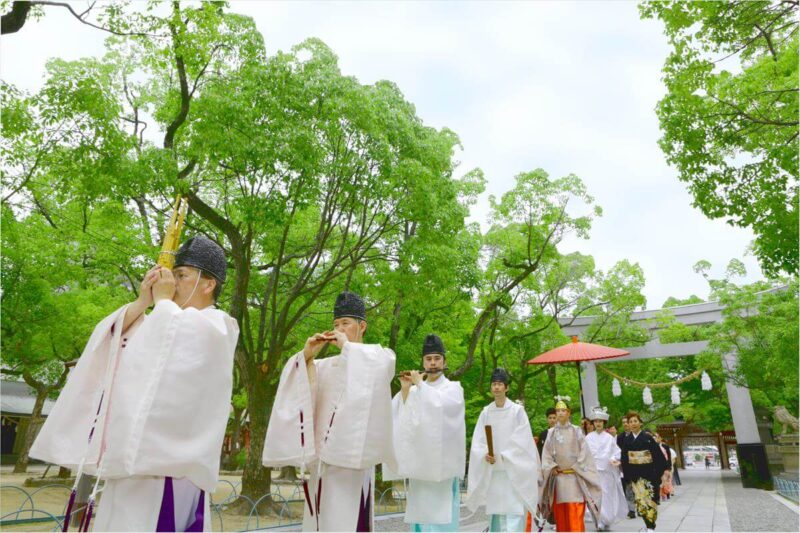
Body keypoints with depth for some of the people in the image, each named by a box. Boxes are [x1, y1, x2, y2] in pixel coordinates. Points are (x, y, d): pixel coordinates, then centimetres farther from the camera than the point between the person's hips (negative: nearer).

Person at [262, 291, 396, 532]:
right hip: (322, 454, 5)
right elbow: (296, 384, 11)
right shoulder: (326, 365, 19)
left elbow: (380, 366, -17)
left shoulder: (380, 355, 6)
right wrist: (307, 356, -4)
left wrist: (347, 346, -9)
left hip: (351, 455, -5)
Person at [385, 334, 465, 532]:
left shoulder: (454, 388, 4)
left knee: (441, 514, -6)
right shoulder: (415, 391, 13)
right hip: (419, 462, 4)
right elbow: (396, 415, 3)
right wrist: (405, 389, -8)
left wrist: (420, 384, -7)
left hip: (441, 462, -4)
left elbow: (441, 404, -17)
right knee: (420, 512, 6)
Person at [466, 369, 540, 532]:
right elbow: (478, 441, 6)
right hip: (491, 472, 3)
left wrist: (502, 457, -10)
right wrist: (485, 455, -12)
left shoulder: (517, 410, -4)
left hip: (513, 471, -3)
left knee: (513, 513, -8)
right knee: (495, 511, 7)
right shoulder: (486, 412, 6)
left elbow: (522, 440, -6)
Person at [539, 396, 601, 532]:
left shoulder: (576, 431, 2)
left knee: (575, 515, -7)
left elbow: (583, 452, -1)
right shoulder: (551, 433, 8)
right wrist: (552, 467, -6)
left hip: (574, 477, -3)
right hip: (557, 478, 3)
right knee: (559, 514, 5)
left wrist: (573, 468, -6)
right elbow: (546, 454, 7)